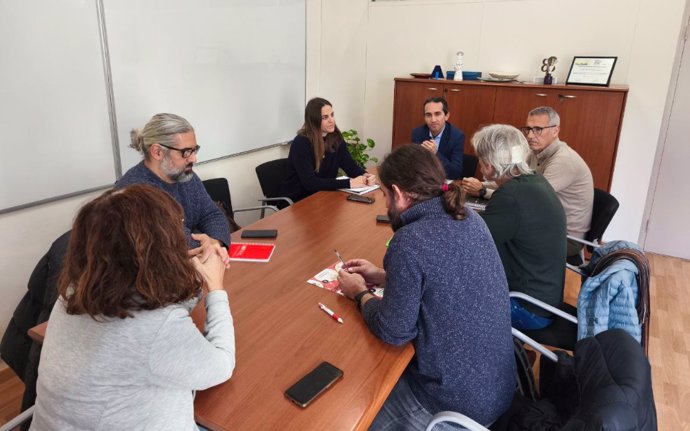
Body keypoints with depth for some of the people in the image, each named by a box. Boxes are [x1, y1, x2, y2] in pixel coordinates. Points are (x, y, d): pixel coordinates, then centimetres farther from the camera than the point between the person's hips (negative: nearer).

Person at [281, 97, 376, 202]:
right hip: (297, 201, -6)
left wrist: (364, 175, -21)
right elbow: (310, 182, -28)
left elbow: (350, 165, 2)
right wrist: (349, 183, -32)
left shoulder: (335, 137, -1)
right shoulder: (301, 143, -20)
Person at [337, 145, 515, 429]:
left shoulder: (410, 241, -27)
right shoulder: (470, 219, -1)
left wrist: (359, 294, -1)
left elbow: (394, 332, -18)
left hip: (458, 399, -8)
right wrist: (381, 276, 14)